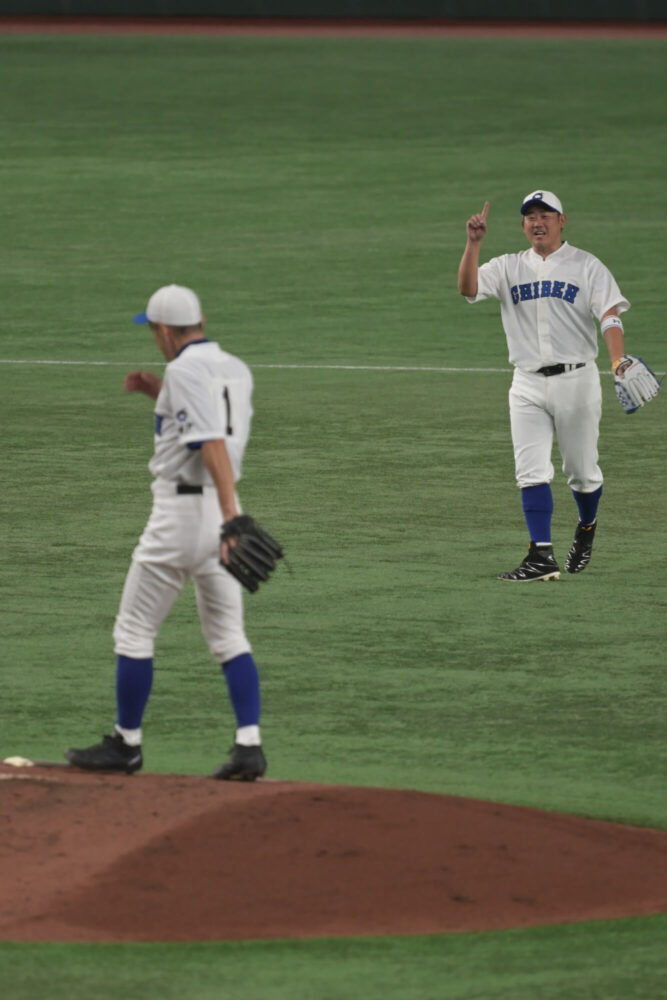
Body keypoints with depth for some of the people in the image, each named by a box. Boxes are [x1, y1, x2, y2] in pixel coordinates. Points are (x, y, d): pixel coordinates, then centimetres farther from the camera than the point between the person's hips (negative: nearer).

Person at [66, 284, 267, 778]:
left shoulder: (184, 371, -14)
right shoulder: (236, 370, 11)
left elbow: (212, 443, -25)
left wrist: (229, 514, -33)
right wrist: (159, 393, 19)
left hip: (180, 509, -8)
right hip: (221, 507, 8)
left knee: (135, 628, 6)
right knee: (228, 635, 7)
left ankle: (127, 742, 13)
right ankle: (249, 744, -5)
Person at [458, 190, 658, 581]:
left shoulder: (586, 266, 3)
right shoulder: (509, 268, 11)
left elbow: (610, 314, -9)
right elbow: (468, 287, -5)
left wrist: (619, 360, -26)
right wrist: (474, 243, -18)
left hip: (576, 380, -2)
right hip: (528, 386, 2)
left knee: (582, 472, 5)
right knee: (531, 472, -8)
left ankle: (586, 530, 34)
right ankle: (542, 556, -11)